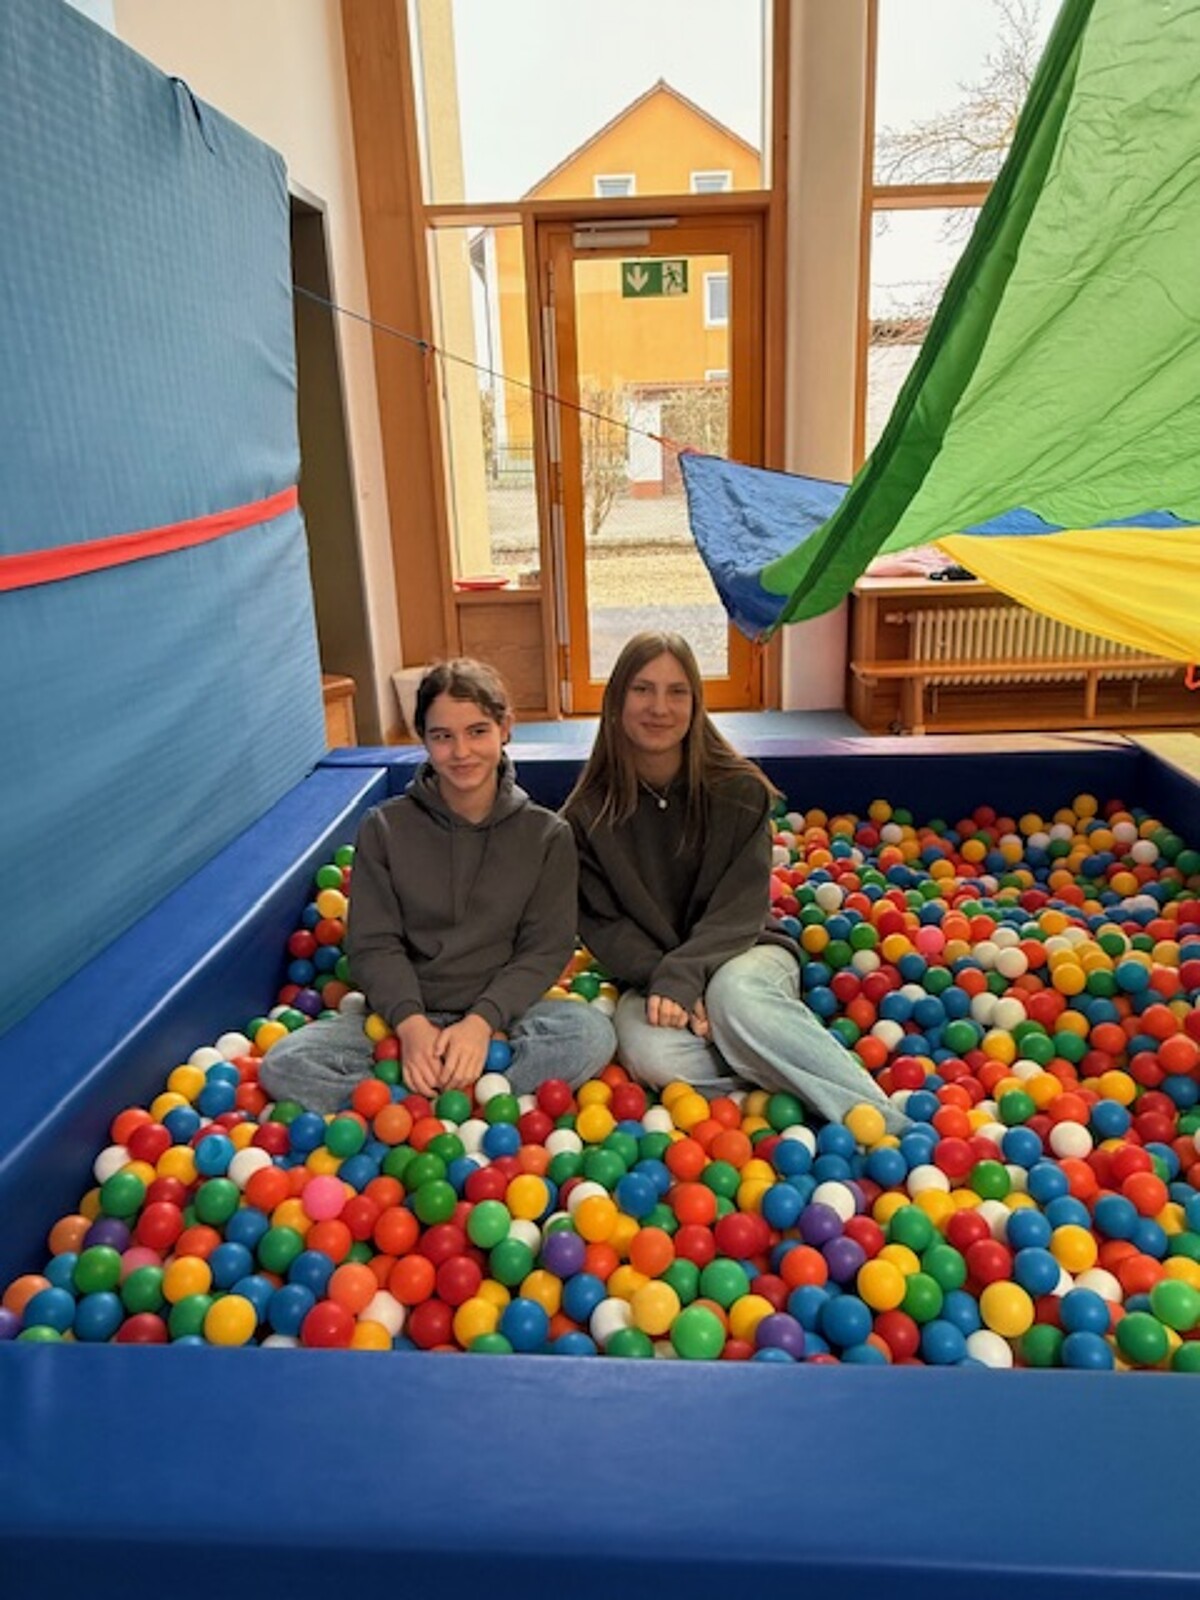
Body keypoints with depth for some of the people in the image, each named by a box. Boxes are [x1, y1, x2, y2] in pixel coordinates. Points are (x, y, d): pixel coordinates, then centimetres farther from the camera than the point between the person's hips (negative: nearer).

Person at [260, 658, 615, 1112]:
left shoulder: (547, 834, 0)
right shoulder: (384, 827, 1)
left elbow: (545, 949, -4)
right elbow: (372, 943, -2)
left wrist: (481, 1022, -20)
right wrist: (410, 1022, -21)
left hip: (500, 1013, 0)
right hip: (403, 1015, 1)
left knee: (591, 1032, -31)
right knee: (284, 1064, -22)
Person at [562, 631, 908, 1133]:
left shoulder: (738, 790, -6)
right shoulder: (588, 814, -3)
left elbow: (740, 909, -11)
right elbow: (604, 924, -5)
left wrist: (682, 976, -26)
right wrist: (661, 981, -22)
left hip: (743, 955, -1)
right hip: (651, 974, 1)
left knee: (733, 993, -38)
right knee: (652, 1054, -33)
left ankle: (888, 1127, -34)